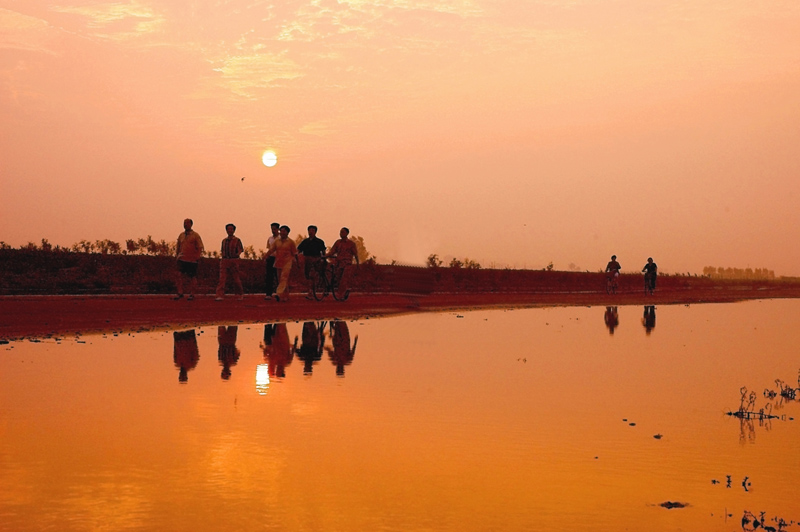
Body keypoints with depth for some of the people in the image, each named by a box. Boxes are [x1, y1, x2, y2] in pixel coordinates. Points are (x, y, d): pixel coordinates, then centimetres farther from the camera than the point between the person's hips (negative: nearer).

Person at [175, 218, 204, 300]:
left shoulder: (195, 235, 0)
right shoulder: (181, 235, 13)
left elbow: (200, 247, -1)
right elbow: (178, 247, 23)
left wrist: (198, 257, -9)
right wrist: (178, 255, 14)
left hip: (192, 260, -4)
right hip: (182, 259, 4)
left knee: (192, 277, 1)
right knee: (180, 275, -8)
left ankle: (191, 294, 9)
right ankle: (180, 293, -3)